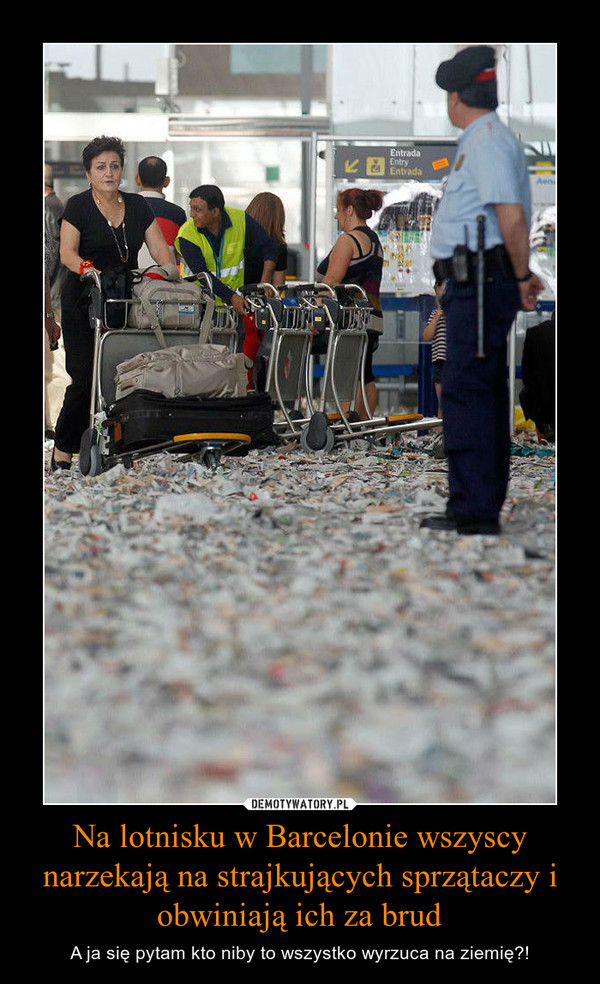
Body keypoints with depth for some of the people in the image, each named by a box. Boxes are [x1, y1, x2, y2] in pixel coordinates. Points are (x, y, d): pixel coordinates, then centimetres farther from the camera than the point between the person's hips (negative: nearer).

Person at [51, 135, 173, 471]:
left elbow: (160, 248, 8)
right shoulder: (78, 207, -1)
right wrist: (87, 268, -30)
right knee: (85, 378, -10)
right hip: (83, 305, -4)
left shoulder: (137, 206, 11)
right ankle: (63, 450, 1)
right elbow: (67, 252, -11)